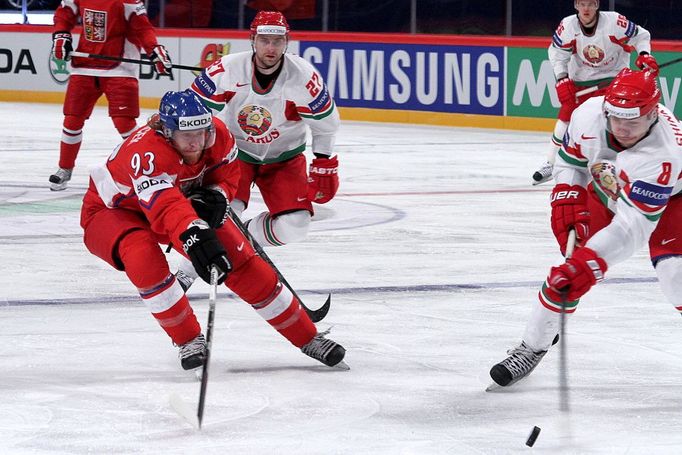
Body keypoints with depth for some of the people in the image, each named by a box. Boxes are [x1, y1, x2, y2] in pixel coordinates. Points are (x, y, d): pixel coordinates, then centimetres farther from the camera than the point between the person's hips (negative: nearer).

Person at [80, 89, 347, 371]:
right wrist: (195, 236, -74)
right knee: (143, 256, -37)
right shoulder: (147, 154, -42)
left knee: (240, 261, -6)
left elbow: (226, 174, -3)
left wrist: (213, 197, -25)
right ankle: (188, 340, -18)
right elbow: (167, 208, -57)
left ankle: (308, 338, 7)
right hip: (112, 211, -5)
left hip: (183, 199, 6)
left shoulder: (217, 135, -22)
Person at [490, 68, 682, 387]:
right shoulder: (590, 114, -29)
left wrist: (589, 261, -54)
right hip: (605, 192, 4)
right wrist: (566, 199, -17)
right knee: (569, 271, -6)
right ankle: (533, 346, 10)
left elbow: (632, 225, -46)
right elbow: (570, 158, -5)